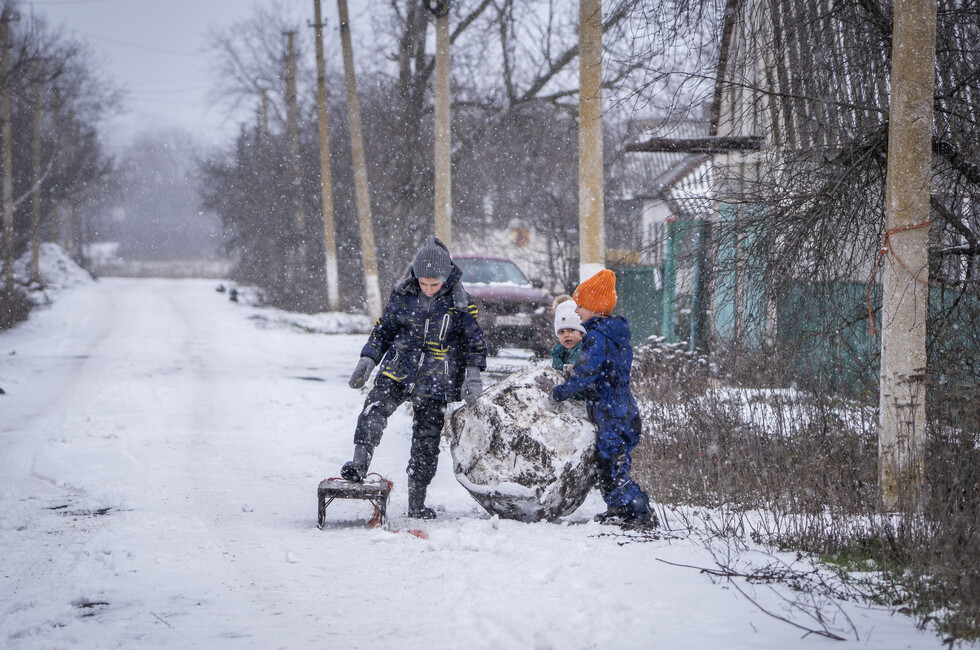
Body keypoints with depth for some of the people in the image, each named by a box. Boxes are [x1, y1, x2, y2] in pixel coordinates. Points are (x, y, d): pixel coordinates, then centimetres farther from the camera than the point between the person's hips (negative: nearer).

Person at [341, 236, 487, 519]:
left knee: (426, 442, 1)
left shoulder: (460, 304, -6)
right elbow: (383, 329, 12)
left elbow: (475, 342, 4)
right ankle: (359, 466, -26)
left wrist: (473, 377, -7)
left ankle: (416, 503, 11)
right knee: (373, 411, -26)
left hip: (435, 382, -1)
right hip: (397, 372, 1)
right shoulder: (403, 294, 0)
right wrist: (367, 361, 4)